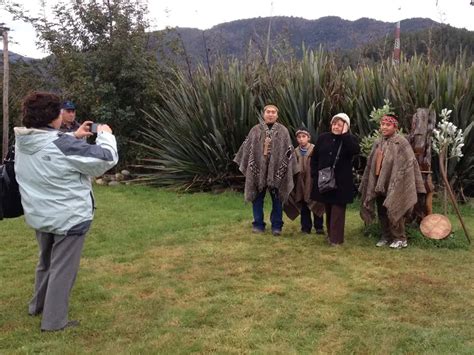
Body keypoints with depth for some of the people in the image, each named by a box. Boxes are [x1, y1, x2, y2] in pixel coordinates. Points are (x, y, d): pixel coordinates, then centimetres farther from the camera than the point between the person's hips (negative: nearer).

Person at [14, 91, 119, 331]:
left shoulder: (23, 142, -2)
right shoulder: (64, 146, -25)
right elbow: (106, 159, -18)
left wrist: (74, 136, 12)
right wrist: (105, 136, -1)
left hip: (39, 216, 8)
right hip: (68, 218, -8)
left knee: (46, 261, 28)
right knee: (62, 269, 6)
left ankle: (38, 305, 44)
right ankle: (54, 321, 16)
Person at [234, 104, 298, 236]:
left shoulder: (283, 131, 2)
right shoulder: (255, 130, 3)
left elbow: (288, 151, 2)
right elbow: (247, 148, 6)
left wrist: (289, 170, -2)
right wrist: (244, 166, 3)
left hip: (276, 170, 0)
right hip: (258, 169, 1)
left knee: (277, 199, 6)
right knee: (257, 198, 6)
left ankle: (276, 226, 16)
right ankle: (258, 224, 18)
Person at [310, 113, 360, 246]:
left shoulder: (350, 139, -2)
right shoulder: (323, 138, 5)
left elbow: (355, 151, -25)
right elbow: (314, 157, 9)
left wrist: (345, 134, -20)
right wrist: (314, 174, 0)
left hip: (341, 181, -3)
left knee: (338, 210, -3)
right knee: (328, 209, 13)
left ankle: (336, 238, 3)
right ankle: (330, 235, 26)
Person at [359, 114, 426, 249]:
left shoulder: (401, 142, -9)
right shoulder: (378, 143, 11)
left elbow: (408, 164, -11)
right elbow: (371, 164, 16)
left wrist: (397, 184, -15)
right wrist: (368, 183, 15)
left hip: (394, 184, -6)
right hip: (379, 184, 6)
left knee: (393, 211, -2)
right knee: (382, 212, 11)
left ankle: (400, 238, 12)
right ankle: (386, 236, 24)